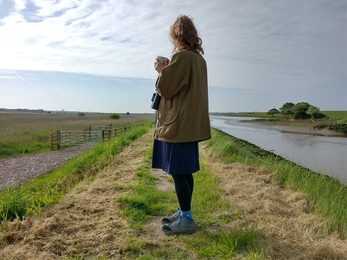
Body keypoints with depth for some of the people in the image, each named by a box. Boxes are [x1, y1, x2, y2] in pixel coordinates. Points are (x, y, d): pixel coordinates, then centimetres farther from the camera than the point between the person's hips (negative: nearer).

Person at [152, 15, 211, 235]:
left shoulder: (181, 56, -13)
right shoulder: (199, 59, 15)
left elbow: (166, 88, -13)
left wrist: (161, 71, 5)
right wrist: (168, 71, 20)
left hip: (178, 124, -9)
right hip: (191, 123, 9)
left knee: (178, 171, -3)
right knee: (185, 171, 13)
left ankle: (186, 220, 5)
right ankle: (184, 212, 24)